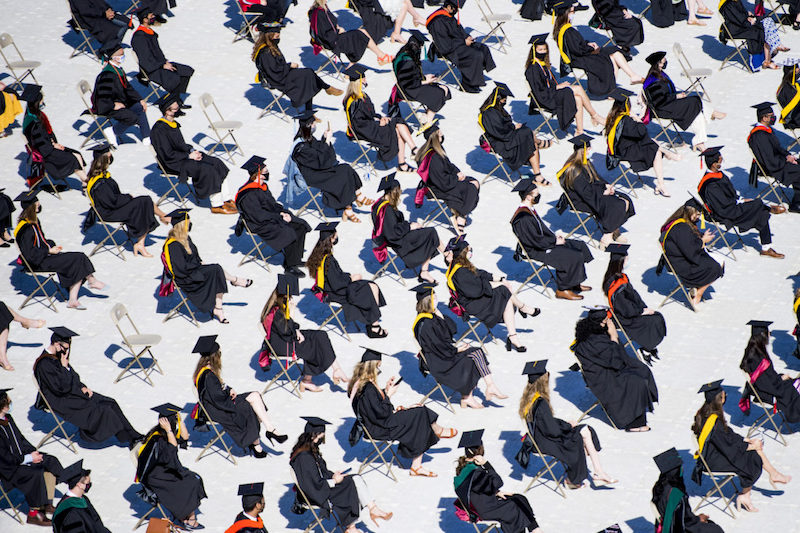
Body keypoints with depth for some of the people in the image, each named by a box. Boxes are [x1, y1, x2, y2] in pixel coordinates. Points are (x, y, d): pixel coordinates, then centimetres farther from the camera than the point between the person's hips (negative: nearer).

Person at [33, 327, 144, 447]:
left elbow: (73, 377, 19)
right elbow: (61, 388, -25)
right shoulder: (45, 364, -23)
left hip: (72, 391, 9)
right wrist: (64, 367, -21)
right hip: (61, 402, -9)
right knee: (99, 410, -18)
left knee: (109, 403, -3)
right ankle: (129, 440, -5)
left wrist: (82, 387, 3)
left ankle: (132, 436, -3)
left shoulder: (57, 356, 7)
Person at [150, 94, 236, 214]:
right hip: (173, 164, -9)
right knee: (207, 170, -24)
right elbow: (168, 155, -21)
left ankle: (226, 199, -5)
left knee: (217, 163, -5)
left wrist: (192, 150, 1)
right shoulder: (160, 129, -19)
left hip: (183, 156, 9)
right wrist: (189, 156, -16)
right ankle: (216, 205, -18)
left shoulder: (173, 123, 10)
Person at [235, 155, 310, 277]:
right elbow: (259, 216, -23)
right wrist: (280, 217, -18)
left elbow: (273, 205, 19)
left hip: (271, 219, 10)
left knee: (300, 226, 0)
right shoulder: (248, 195, -21)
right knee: (288, 233, -28)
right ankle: (289, 266, -17)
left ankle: (296, 259, 3)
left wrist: (282, 212, -1)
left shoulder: (262, 187, 10)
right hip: (259, 226, -10)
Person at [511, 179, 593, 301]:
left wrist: (554, 236, 7)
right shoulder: (523, 217, -27)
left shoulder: (529, 210, 5)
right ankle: (562, 290, -7)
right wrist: (555, 241, -13)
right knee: (573, 257, -22)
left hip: (543, 243, 11)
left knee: (580, 246, 9)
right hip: (536, 251, -11)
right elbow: (536, 241, -25)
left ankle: (575, 283, 16)